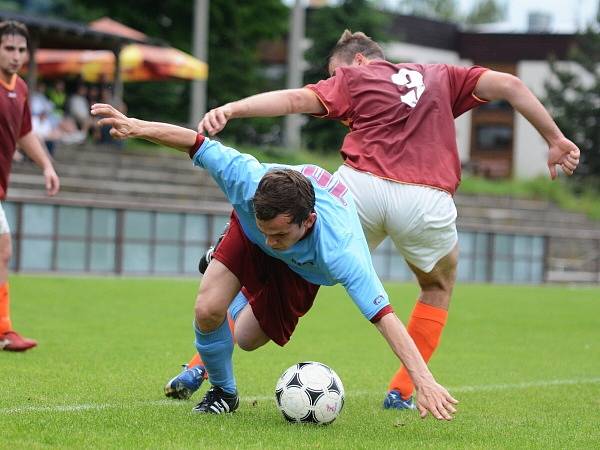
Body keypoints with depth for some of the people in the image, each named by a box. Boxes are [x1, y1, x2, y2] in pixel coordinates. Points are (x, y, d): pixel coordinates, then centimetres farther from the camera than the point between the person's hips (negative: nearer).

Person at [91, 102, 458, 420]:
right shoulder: (248, 180, -45)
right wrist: (137, 127, -35)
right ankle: (223, 392, 14)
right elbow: (197, 142, -31)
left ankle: (238, 294, 44)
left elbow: (385, 317, -50)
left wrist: (425, 382, -54)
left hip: (303, 268, -1)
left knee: (248, 339, 5)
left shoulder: (339, 252, -49)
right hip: (246, 236, 1)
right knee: (208, 311, -20)